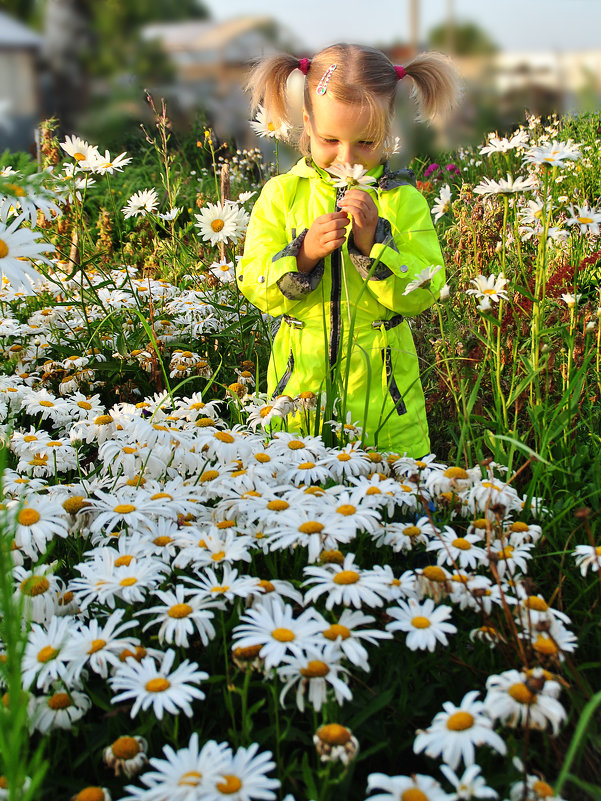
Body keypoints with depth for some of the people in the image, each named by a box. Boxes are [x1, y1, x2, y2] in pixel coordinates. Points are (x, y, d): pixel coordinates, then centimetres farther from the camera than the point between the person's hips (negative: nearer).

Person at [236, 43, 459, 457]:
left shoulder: (404, 200, -2)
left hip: (380, 385, 0)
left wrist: (374, 241, -21)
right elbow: (254, 287, -3)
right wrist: (303, 253, -20)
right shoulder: (281, 194, 0)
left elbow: (422, 293, -9)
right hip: (301, 379, 1)